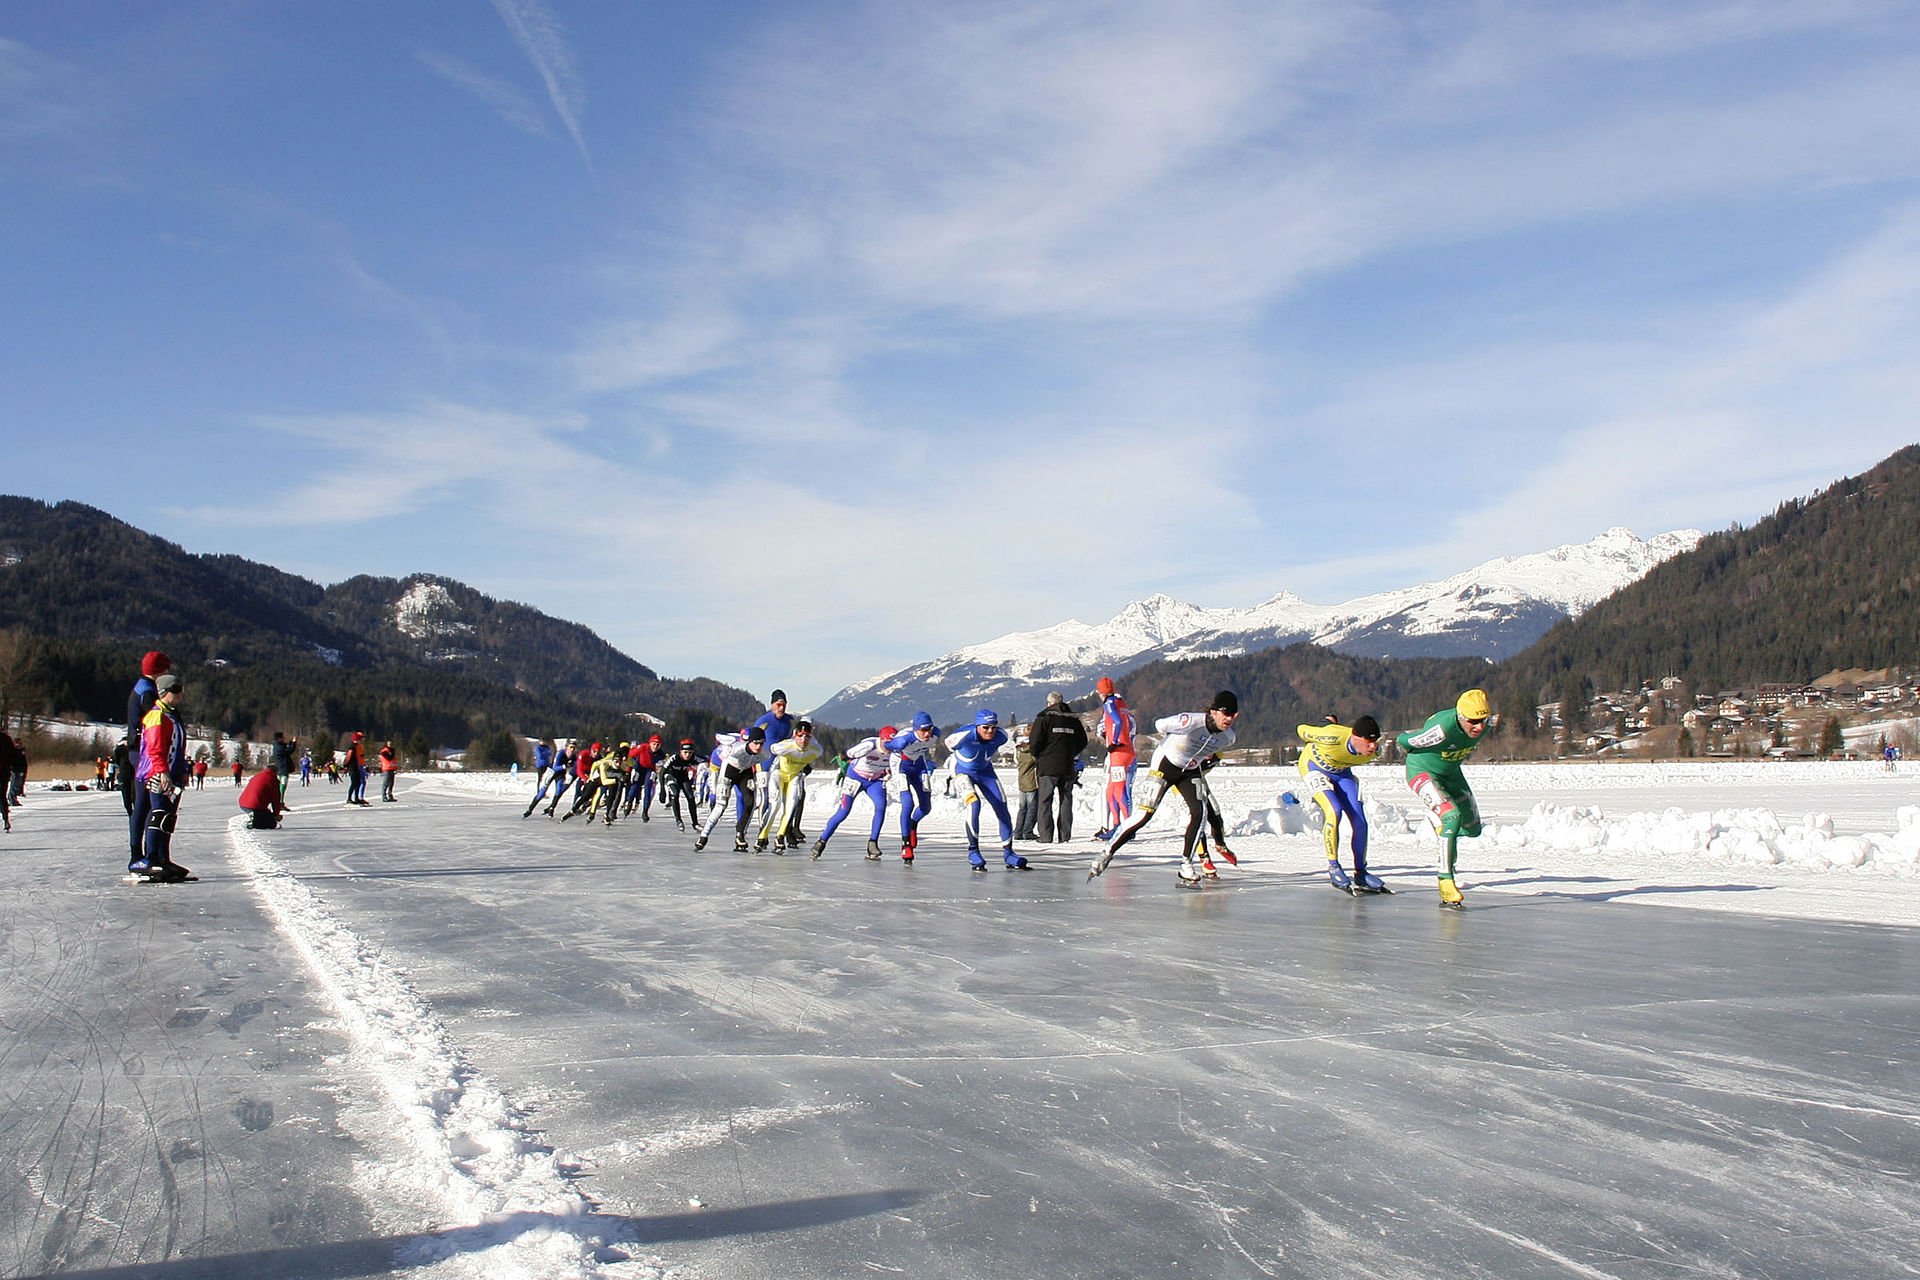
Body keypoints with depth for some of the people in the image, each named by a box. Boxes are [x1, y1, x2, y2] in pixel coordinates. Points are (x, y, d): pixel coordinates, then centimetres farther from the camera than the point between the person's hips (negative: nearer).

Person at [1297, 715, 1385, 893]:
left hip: (1341, 772, 5)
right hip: (1314, 767, -5)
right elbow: (1302, 730, -19)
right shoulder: (1334, 736, -39)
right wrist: (1313, 748, -1)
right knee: (1334, 811, -26)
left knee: (1360, 822, -5)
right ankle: (1333, 868, -14)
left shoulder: (1373, 751, -23)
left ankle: (1360, 873, 9)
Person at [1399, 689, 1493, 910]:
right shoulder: (1443, 728, -37)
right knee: (1452, 817, -29)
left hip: (1451, 772, 7)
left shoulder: (1484, 725, -16)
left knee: (1472, 828, 10)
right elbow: (1403, 741, -21)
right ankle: (1446, 883, -24)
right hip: (1422, 771, -7)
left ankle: (1435, 817, 43)